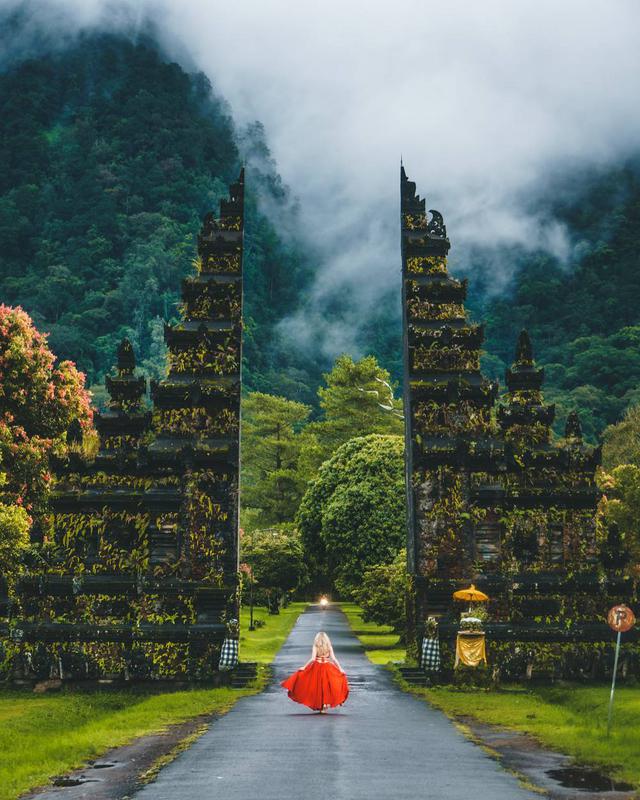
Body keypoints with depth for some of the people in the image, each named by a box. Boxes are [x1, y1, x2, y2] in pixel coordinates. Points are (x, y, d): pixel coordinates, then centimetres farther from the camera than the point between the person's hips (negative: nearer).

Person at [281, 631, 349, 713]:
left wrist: (304, 667, -9)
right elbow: (334, 659, -5)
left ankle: (317, 705, 9)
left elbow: (312, 659, -13)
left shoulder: (315, 647, -4)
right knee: (326, 687, 11)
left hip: (316, 668, -1)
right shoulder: (329, 647, 1)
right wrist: (340, 668, -2)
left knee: (316, 687, 10)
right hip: (327, 669, 1)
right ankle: (324, 706, 9)